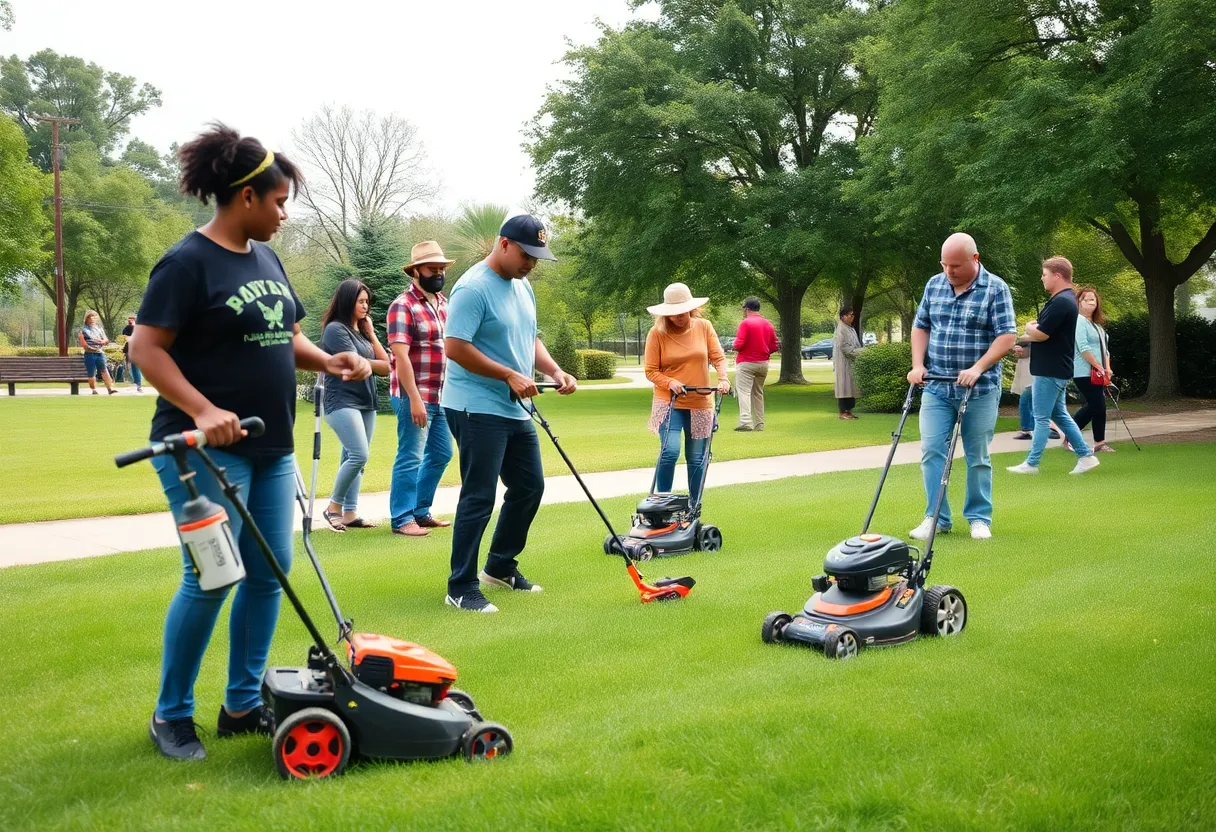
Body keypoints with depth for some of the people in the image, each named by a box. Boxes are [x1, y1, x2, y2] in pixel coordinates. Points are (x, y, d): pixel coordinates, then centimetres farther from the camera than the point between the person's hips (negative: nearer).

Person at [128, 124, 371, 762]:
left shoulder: (266, 260, 12)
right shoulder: (188, 262, -12)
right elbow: (146, 348, -16)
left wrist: (328, 361, 1)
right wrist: (203, 410, -27)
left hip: (271, 449, 8)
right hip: (208, 450, -8)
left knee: (269, 574, 9)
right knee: (210, 580, -5)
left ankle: (243, 705, 22)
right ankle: (171, 715, 12)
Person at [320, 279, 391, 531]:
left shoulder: (361, 330, 15)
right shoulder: (335, 329, -7)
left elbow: (385, 363, 9)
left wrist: (371, 333, 5)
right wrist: (379, 365, 4)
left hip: (366, 403, 8)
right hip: (342, 402, -8)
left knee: (353, 460, 6)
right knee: (358, 456, -17)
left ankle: (349, 513, 7)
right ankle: (333, 507, -3)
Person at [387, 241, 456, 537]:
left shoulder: (443, 303, 12)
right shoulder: (403, 306, -13)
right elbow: (400, 356, -19)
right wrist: (414, 399, -23)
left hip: (441, 396, 9)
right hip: (415, 396, -8)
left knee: (441, 454, 14)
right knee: (411, 458, -3)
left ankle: (421, 510, 26)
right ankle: (402, 519, 5)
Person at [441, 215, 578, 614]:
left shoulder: (523, 287, 13)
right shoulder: (473, 288, -16)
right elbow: (455, 347, -22)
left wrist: (555, 371, 3)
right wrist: (510, 375, -21)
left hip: (514, 410, 9)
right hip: (477, 410, -9)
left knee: (529, 487, 15)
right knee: (479, 497, -8)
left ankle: (500, 567, 30)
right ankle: (461, 589, 1)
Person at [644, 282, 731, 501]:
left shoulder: (704, 327, 3)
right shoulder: (657, 333, -4)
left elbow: (719, 357, -1)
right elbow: (651, 371, -3)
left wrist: (723, 378, -20)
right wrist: (670, 383, -20)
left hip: (700, 403, 3)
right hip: (668, 403, -3)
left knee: (696, 458, 7)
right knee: (670, 451, -17)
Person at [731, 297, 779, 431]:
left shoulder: (745, 322, -12)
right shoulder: (768, 324, 8)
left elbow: (738, 344, -17)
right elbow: (775, 346, 10)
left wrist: (735, 347, 4)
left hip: (746, 363, -7)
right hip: (763, 363, 7)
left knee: (743, 391, -10)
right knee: (758, 393, 16)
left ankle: (745, 421, -24)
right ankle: (759, 424, 16)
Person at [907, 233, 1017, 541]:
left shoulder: (996, 289, -7)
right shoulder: (934, 285, 7)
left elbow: (1007, 336, -12)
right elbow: (920, 327, 14)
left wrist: (977, 369, -21)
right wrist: (918, 365, 1)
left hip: (980, 389, -3)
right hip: (937, 387, 4)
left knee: (978, 456, 5)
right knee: (932, 451, -3)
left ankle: (979, 518, 16)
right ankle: (936, 518, 5)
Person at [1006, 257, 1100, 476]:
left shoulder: (1061, 302, -21)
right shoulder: (1066, 299, 14)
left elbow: (1041, 334, -24)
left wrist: (1028, 328, -3)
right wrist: (1030, 333, 2)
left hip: (1050, 371, -10)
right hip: (1058, 369, 10)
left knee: (1042, 418, -2)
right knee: (1059, 414, 16)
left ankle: (1031, 463, 5)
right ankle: (1085, 456, 16)